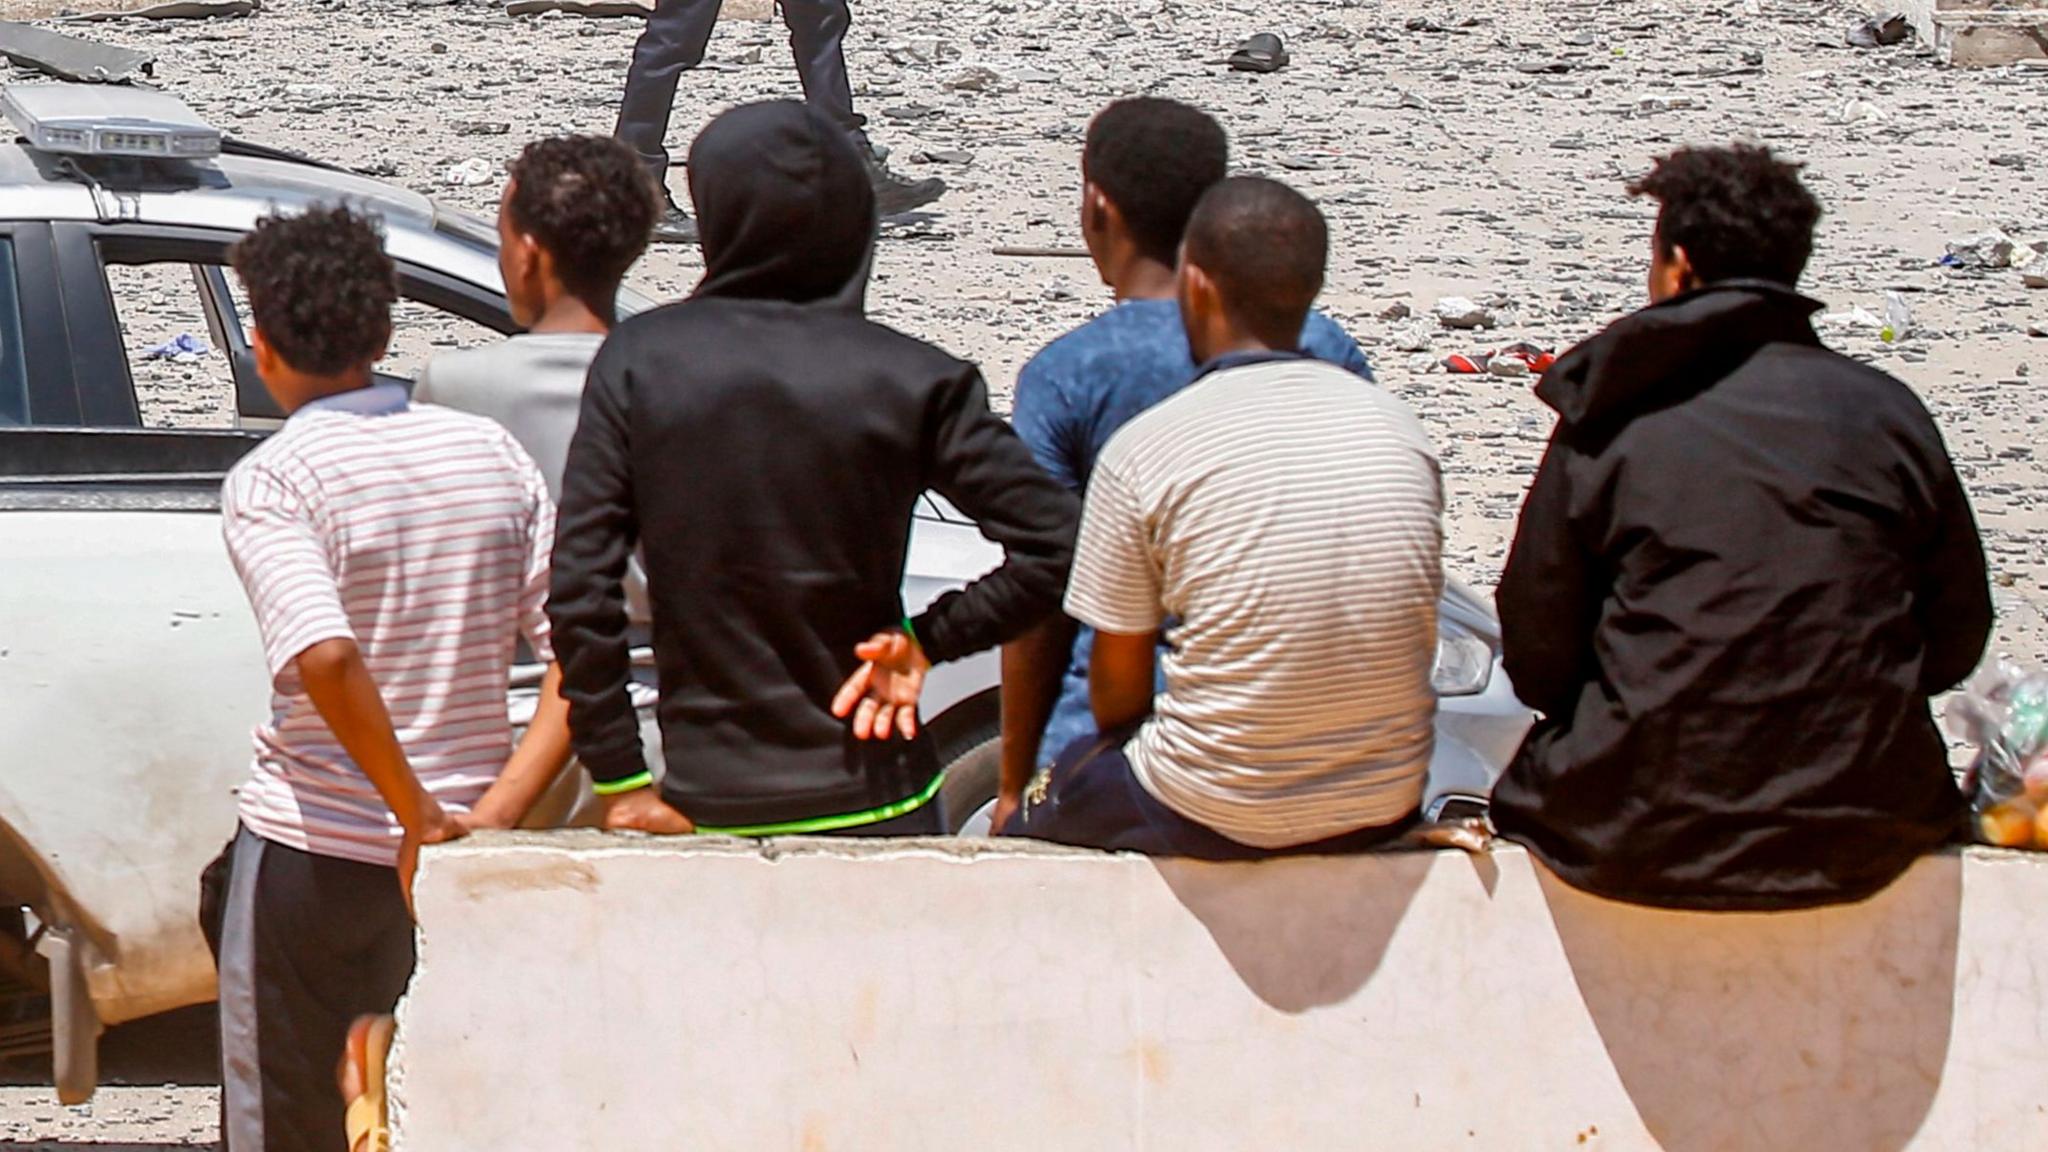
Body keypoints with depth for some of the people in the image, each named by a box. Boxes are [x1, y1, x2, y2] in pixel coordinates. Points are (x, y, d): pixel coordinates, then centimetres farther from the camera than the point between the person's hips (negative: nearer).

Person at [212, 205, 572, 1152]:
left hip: (313, 854, -5)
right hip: (458, 859, 5)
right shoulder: (492, 454, 4)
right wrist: (490, 817, -8)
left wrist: (420, 816, -21)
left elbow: (326, 657, -28)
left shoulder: (271, 480, -12)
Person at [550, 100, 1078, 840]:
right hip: (871, 804, 0)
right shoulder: (912, 382, -5)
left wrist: (622, 781, -1)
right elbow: (1055, 549, -11)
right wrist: (930, 638, 0)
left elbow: (580, 591, -6)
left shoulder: (638, 360, -3)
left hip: (705, 806, 1)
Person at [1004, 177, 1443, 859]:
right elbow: (1409, 642, 11)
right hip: (1387, 809, 5)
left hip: (1215, 821, -4)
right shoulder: (1400, 431, 0)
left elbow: (1117, 690, -4)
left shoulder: (1143, 451, -12)